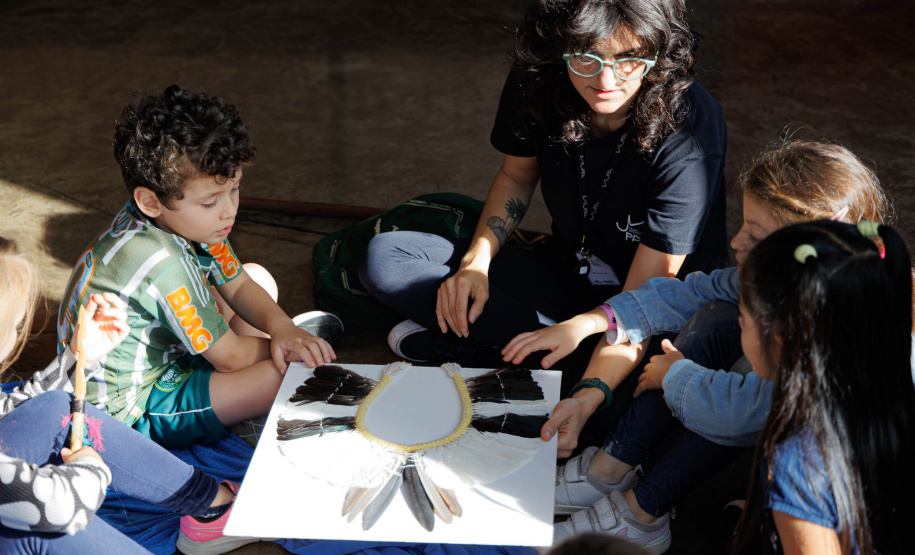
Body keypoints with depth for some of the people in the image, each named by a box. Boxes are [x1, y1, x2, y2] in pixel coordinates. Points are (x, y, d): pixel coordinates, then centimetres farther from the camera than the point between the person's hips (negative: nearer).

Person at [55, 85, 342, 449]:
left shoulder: (188, 222, -10)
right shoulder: (164, 265, -36)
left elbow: (238, 286, 4)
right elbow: (230, 358, -24)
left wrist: (281, 326, -15)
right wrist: (279, 346, -6)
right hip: (130, 414, -9)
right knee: (290, 374, -22)